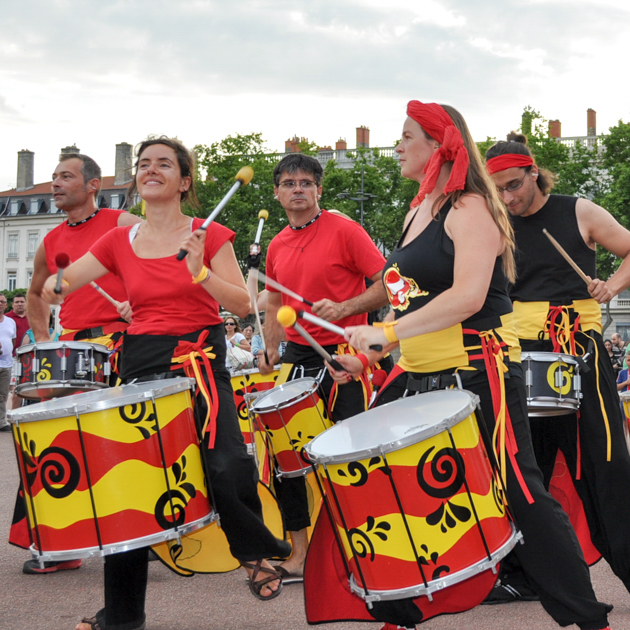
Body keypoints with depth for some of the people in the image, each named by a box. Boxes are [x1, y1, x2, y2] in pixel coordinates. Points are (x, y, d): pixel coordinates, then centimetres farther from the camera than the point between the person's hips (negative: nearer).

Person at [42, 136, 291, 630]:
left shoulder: (209, 235, 2)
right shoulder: (119, 242, 10)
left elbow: (243, 305, -4)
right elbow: (58, 287, 8)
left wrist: (199, 273, -20)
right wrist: (54, 285, -15)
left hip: (199, 358, -3)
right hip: (140, 362, 3)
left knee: (227, 464, -23)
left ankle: (255, 551, 10)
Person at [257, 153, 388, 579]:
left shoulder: (344, 231, -6)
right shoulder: (277, 247, 12)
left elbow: (387, 285, -7)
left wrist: (343, 308, -19)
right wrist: (271, 351, 9)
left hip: (343, 355, -6)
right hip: (297, 356, 6)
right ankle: (300, 549, 19)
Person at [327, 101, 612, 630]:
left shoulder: (471, 208, -11)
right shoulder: (417, 213, 16)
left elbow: (469, 295, -24)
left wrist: (389, 332, -29)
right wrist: (372, 350, 14)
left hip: (478, 373, -9)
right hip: (420, 374, 9)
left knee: (521, 495, -4)